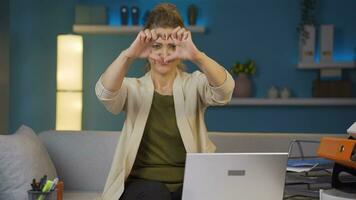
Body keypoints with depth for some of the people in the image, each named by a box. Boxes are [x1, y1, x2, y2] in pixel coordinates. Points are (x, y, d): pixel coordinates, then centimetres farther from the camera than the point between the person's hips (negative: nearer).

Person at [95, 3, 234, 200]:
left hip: (190, 184, 0)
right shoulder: (133, 89, 7)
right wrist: (128, 55, -34)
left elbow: (224, 90, -17)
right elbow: (105, 93, -15)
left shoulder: (194, 85, 6)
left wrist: (196, 56, -36)